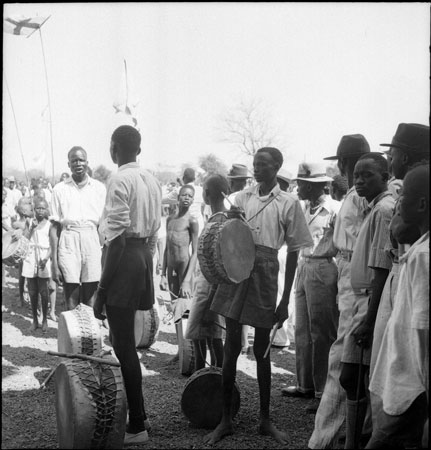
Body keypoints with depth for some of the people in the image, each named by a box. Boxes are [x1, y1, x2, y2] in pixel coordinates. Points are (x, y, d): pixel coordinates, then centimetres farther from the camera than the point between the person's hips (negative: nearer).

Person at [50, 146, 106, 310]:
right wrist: (54, 263, -2)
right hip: (68, 243, -1)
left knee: (89, 302, 4)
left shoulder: (99, 188, 7)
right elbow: (54, 227, 4)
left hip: (92, 242, 1)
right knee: (72, 304, -3)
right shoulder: (60, 189, 5)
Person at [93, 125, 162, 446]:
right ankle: (138, 415, 27)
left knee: (123, 345, -2)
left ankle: (137, 426, 3)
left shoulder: (120, 180, -13)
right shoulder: (151, 180, 12)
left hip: (125, 256, -9)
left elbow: (117, 237, -18)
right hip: (145, 254, 9)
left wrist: (102, 290, -17)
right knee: (126, 343, 18)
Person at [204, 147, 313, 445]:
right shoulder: (242, 197, 8)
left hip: (265, 274, -2)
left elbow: (293, 252, 1)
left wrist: (285, 300, -1)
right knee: (231, 348, 4)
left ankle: (265, 419, 21)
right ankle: (226, 419, 14)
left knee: (262, 350, 7)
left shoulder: (288, 204, 0)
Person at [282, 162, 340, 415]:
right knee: (303, 331, 13)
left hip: (322, 270, -8)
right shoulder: (305, 209, 12)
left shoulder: (334, 210, -11)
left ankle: (324, 392, 5)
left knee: (322, 333, -2)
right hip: (303, 267, 8)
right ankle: (306, 385, 24)